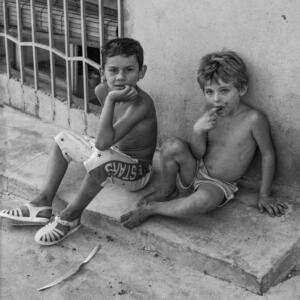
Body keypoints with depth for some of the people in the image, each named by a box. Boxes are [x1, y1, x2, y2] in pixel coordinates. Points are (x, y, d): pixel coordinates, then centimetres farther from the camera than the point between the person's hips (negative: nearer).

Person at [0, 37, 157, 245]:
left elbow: (103, 142, -41)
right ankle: (43, 204, 6)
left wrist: (111, 99, -40)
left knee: (101, 158, -39)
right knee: (63, 139, 11)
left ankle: (71, 216, -17)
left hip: (137, 171, -9)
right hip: (115, 153, 9)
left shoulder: (142, 104, -31)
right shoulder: (103, 91, -7)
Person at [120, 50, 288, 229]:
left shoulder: (253, 119, -19)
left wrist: (265, 195, -5)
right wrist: (198, 131, -24)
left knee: (203, 200, -39)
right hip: (195, 172, 4)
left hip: (219, 185, -4)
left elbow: (268, 155, -10)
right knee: (173, 146, -26)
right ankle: (168, 190, 1)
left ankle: (151, 209, -17)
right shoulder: (211, 113, -5)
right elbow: (197, 154, -3)